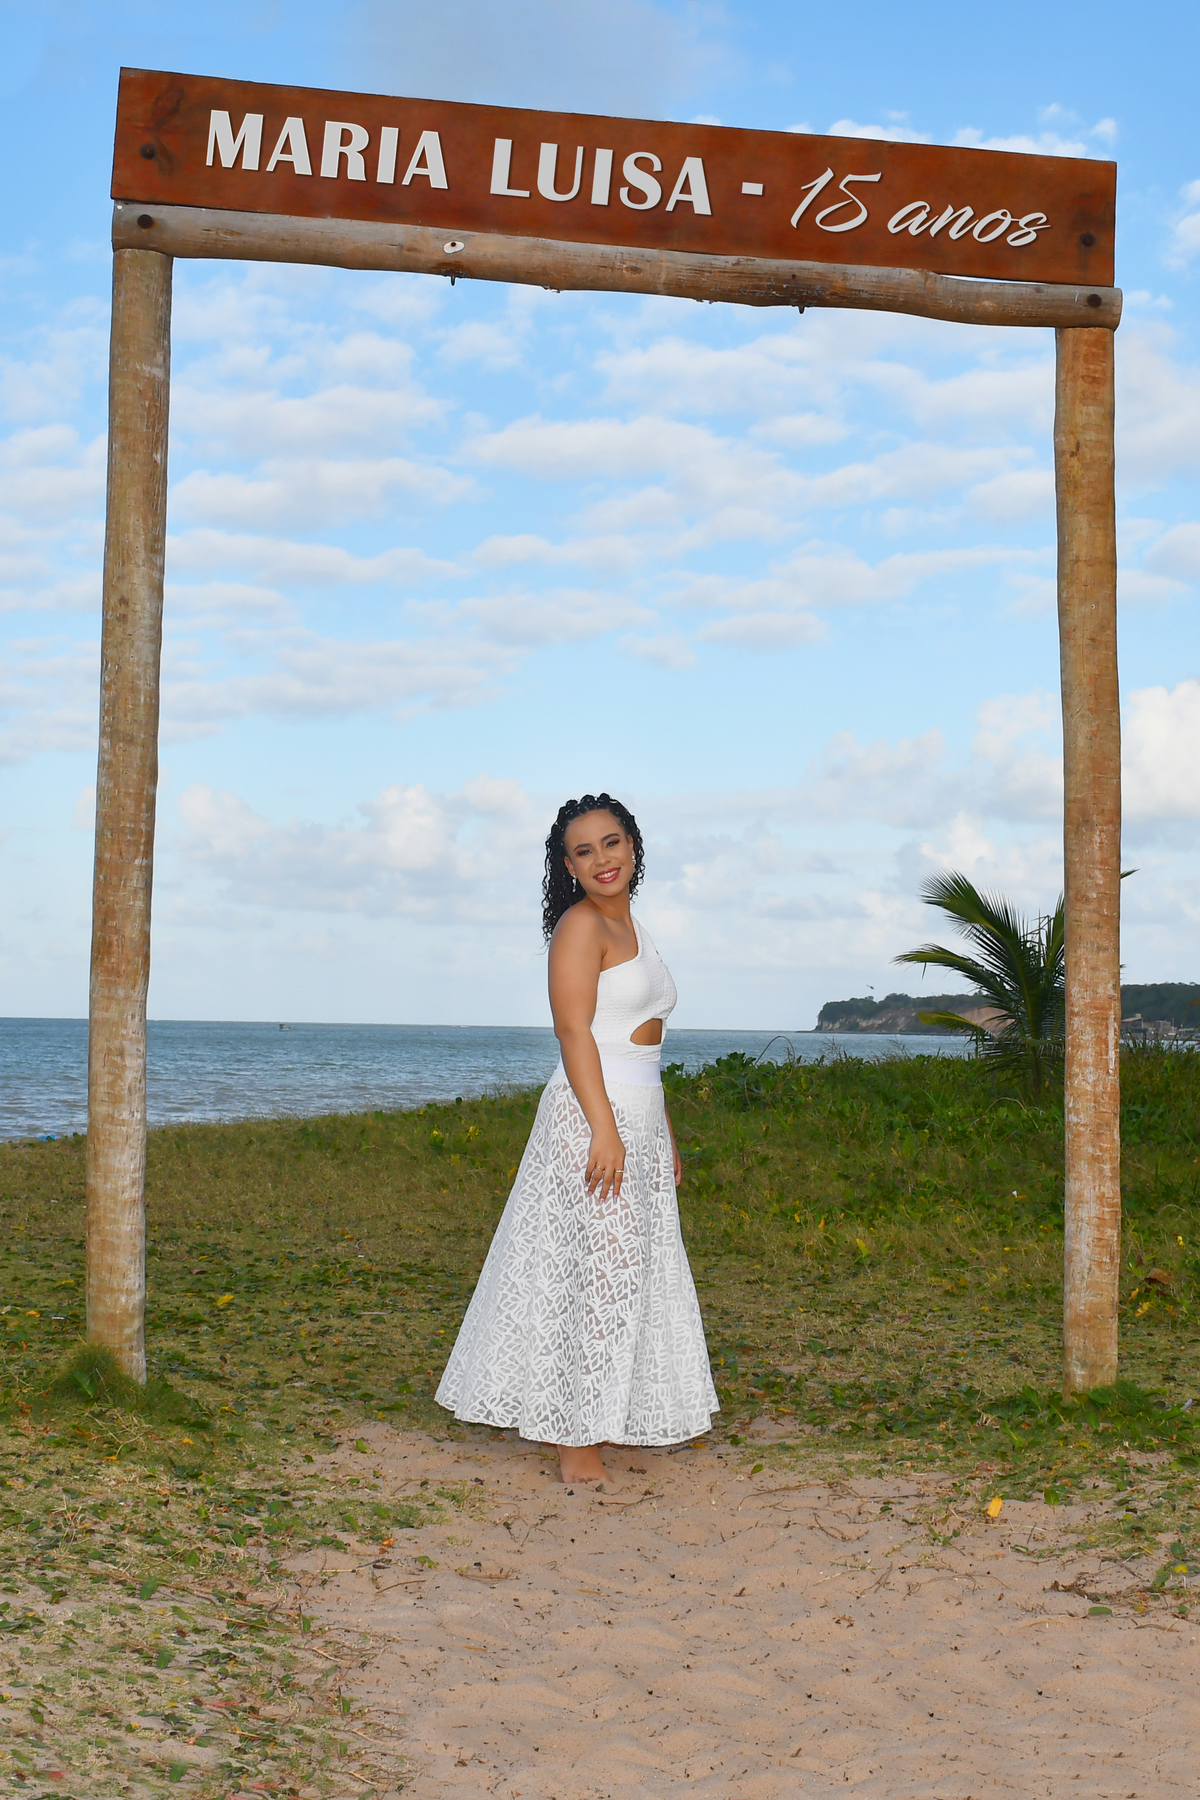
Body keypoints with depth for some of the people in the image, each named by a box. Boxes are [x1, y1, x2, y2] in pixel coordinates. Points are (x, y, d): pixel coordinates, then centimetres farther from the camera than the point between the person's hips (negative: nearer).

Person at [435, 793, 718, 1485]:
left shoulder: (632, 930, 18)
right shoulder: (581, 925, -9)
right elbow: (574, 1031, -17)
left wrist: (666, 1137, 21)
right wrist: (605, 1129, -24)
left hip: (639, 1120, 9)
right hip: (592, 1116, -9)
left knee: (630, 1268, 12)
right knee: (594, 1272, -8)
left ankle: (592, 1426, 22)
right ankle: (578, 1449, -1)